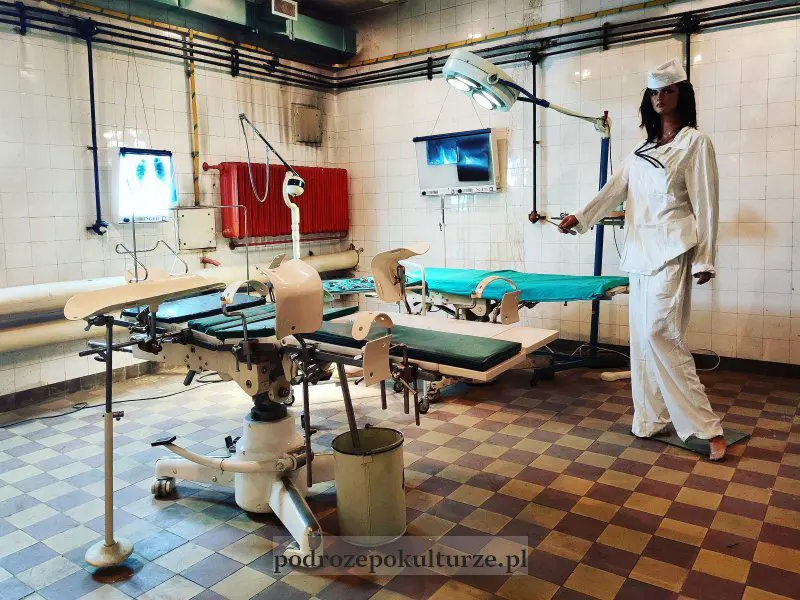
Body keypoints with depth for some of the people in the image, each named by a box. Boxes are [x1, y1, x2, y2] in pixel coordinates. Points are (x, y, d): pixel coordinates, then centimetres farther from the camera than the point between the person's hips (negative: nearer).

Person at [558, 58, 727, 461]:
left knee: (659, 333, -14)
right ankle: (652, 418, 18)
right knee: (643, 335, 7)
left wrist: (704, 261, -9)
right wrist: (580, 217, -5)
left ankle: (706, 426, -3)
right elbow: (615, 189, 10)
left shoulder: (695, 142, -2)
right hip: (641, 250, 7)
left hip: (672, 250, -7)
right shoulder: (644, 148, 17)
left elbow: (706, 205, -5)